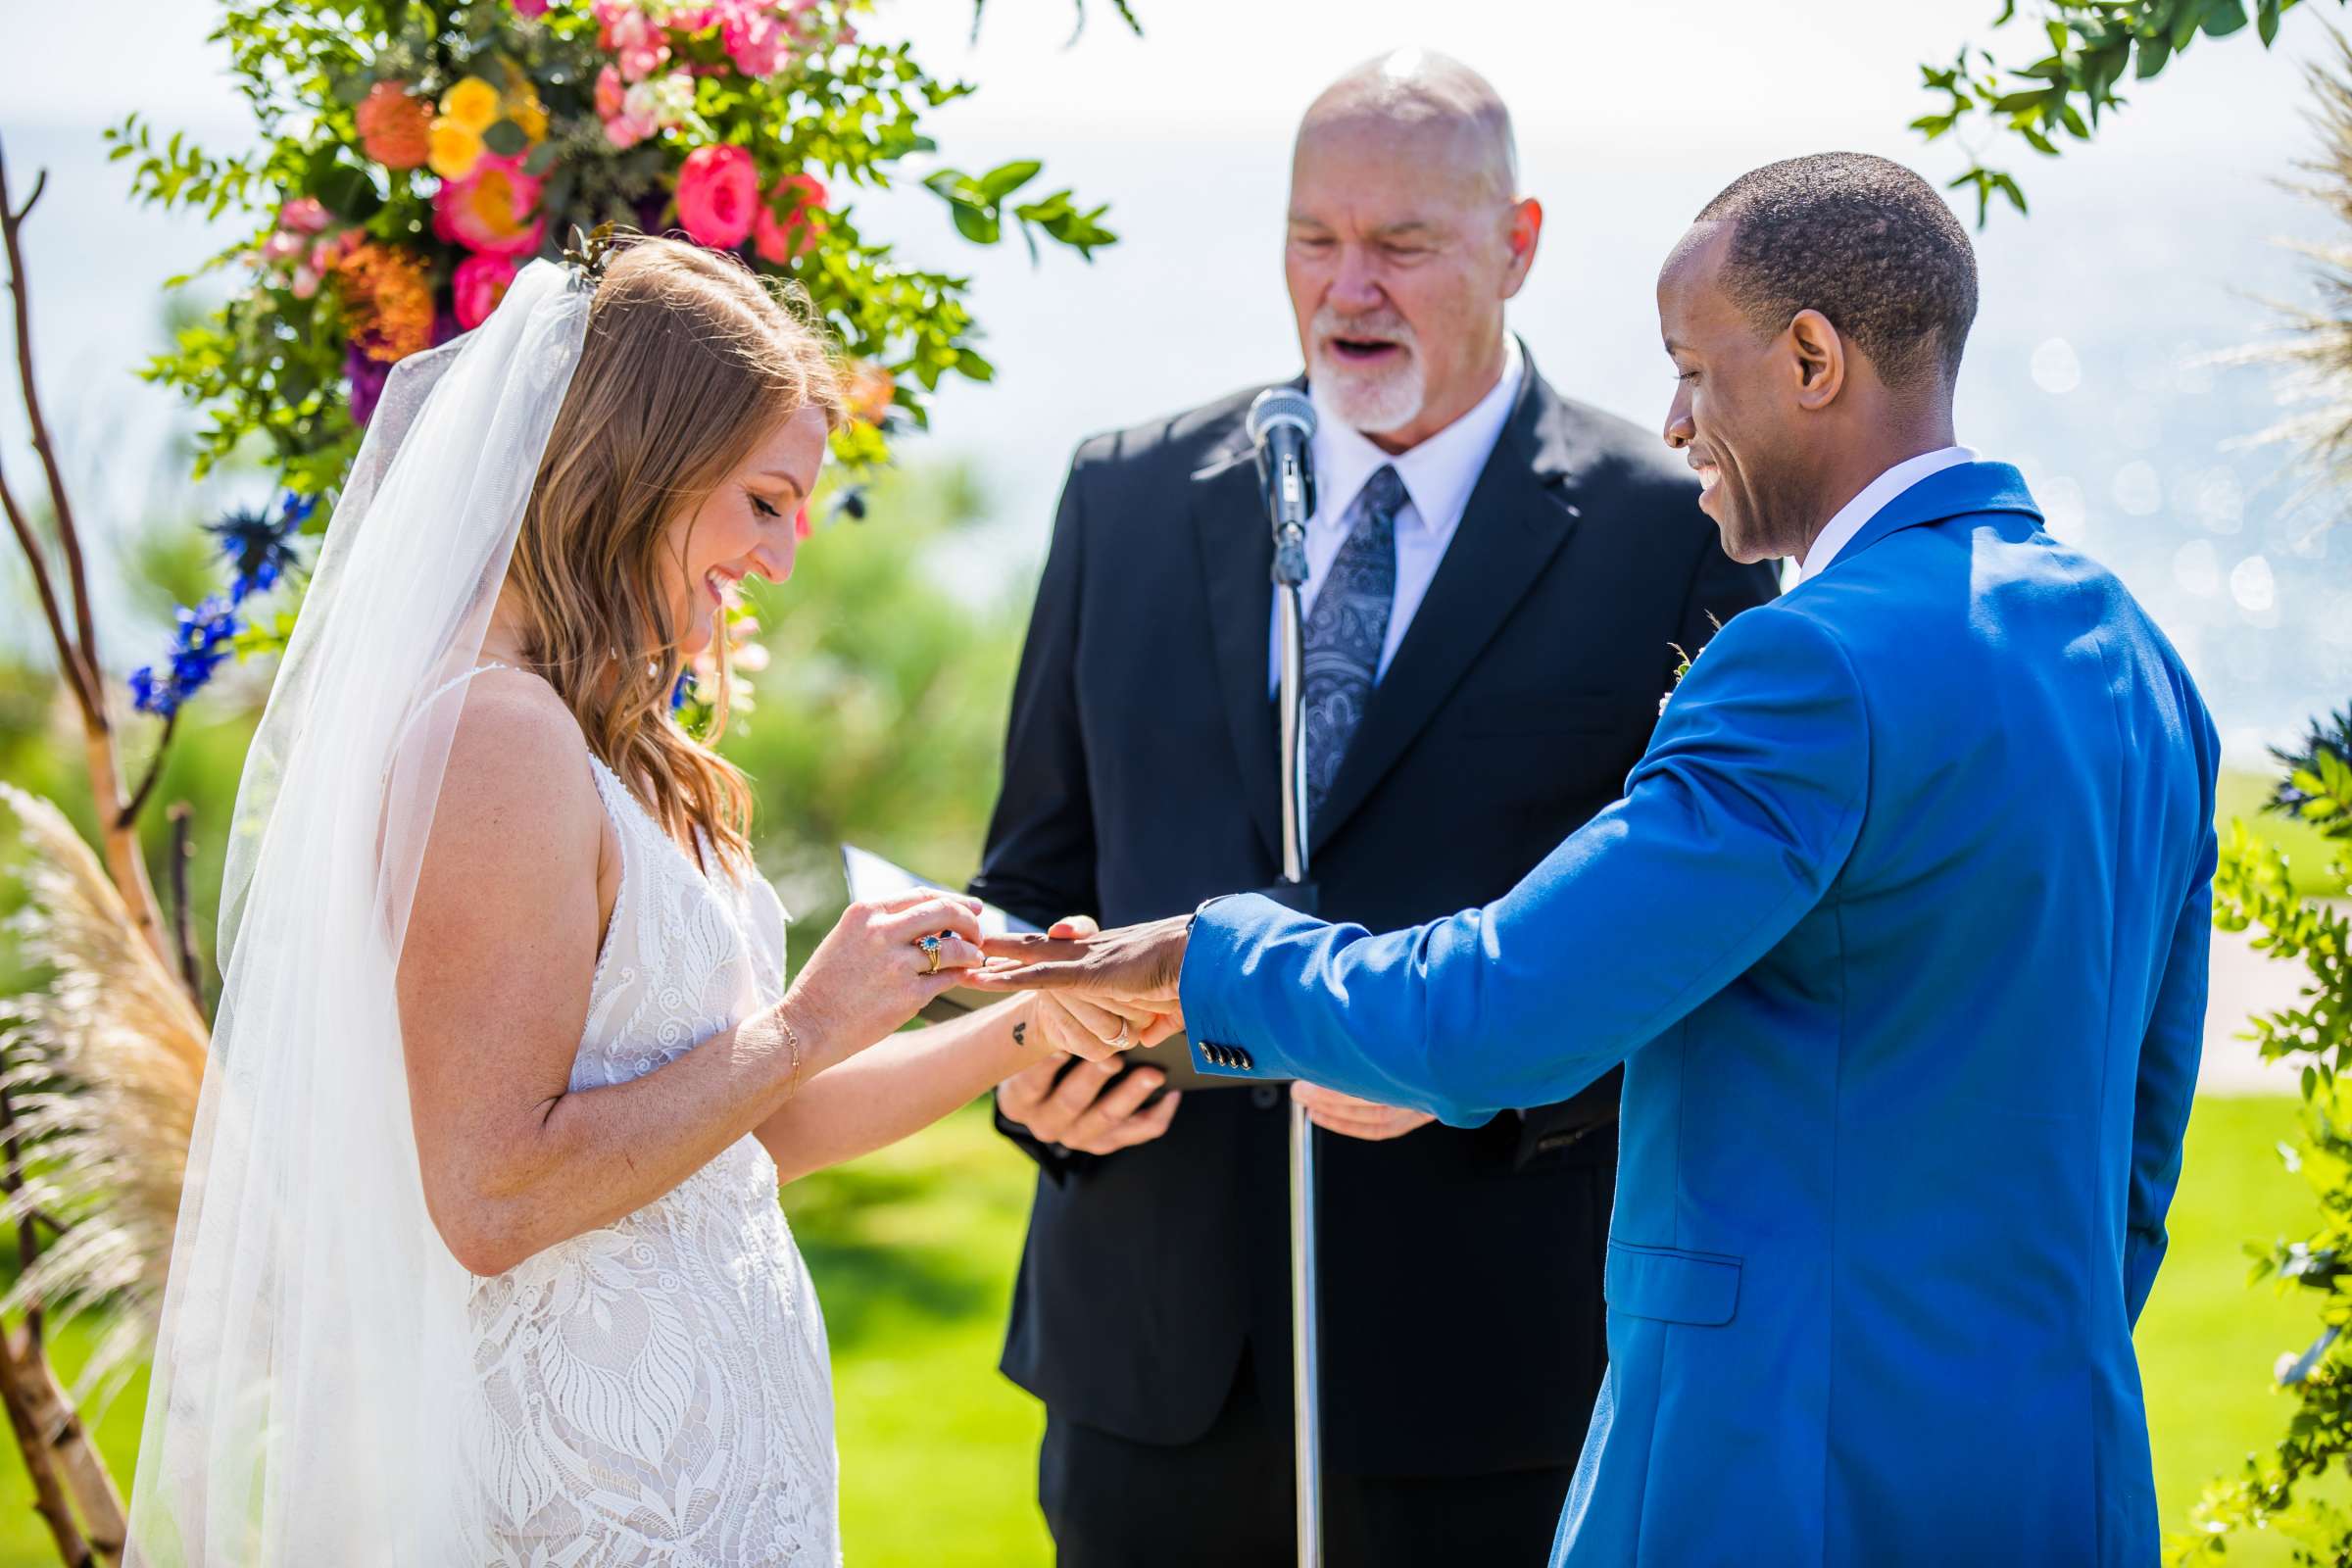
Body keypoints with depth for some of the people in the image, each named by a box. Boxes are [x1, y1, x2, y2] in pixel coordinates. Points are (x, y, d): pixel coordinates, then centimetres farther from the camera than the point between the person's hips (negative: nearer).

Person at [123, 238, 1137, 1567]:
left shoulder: (613, 746, 11)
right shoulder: (498, 735, -18)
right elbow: (493, 1197, -23)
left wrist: (1024, 1033, 7)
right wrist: (805, 1026, -17)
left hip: (697, 1442, 9)